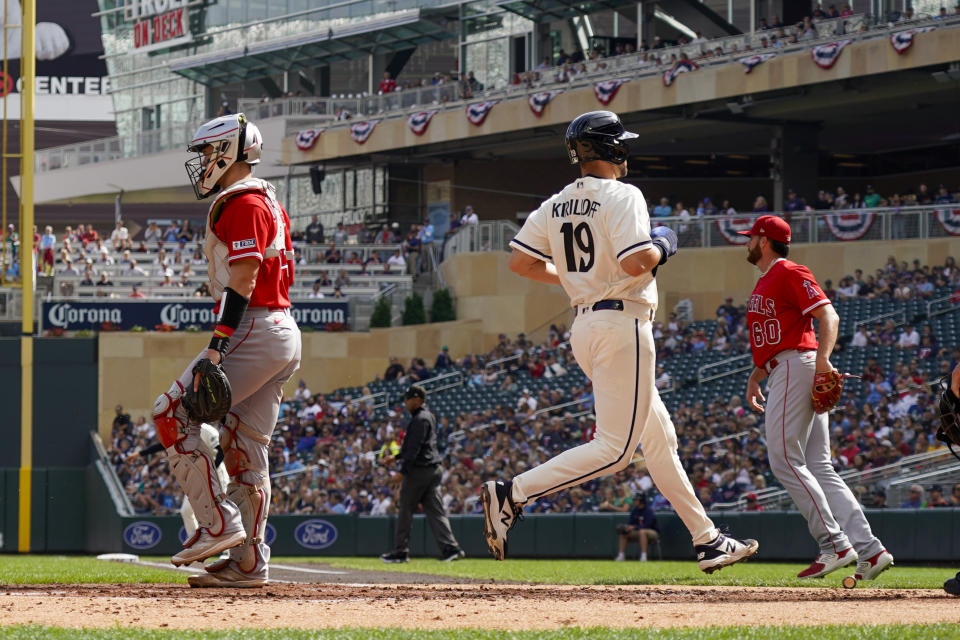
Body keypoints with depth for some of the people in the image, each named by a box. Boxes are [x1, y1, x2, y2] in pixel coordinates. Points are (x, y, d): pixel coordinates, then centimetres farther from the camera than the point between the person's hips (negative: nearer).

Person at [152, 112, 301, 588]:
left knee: (172, 414, -9)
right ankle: (248, 561, 6)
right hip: (284, 334, 10)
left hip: (254, 331, -10)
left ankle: (218, 522, -14)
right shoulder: (269, 202, 22)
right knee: (245, 449, 9)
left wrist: (216, 348, -25)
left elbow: (242, 280, -19)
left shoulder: (242, 203, -10)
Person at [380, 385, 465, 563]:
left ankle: (400, 551, 6)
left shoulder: (420, 420, -14)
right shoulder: (429, 417, 17)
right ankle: (450, 547, -6)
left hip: (419, 469, -10)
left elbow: (414, 448, -20)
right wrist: (396, 457, 27)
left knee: (405, 511, 0)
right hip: (434, 470, 10)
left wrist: (402, 472, -21)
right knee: (435, 510, 5)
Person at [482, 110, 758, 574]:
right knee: (615, 447, -9)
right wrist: (661, 247, -2)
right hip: (621, 323, -10)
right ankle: (512, 494, -19)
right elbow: (634, 263, -23)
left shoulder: (556, 205, 11)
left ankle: (707, 540, 17)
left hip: (584, 325, 10)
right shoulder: (621, 197, -12)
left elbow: (520, 262, 7)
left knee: (659, 437, 14)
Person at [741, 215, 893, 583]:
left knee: (784, 459, -14)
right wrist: (755, 378, 23)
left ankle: (835, 545, -16)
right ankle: (869, 551, -4)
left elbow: (829, 316, -16)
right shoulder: (764, 283, 25)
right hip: (782, 373, 10)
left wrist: (822, 358, -29)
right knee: (818, 469, 3)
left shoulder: (790, 274, -6)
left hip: (796, 367, -10)